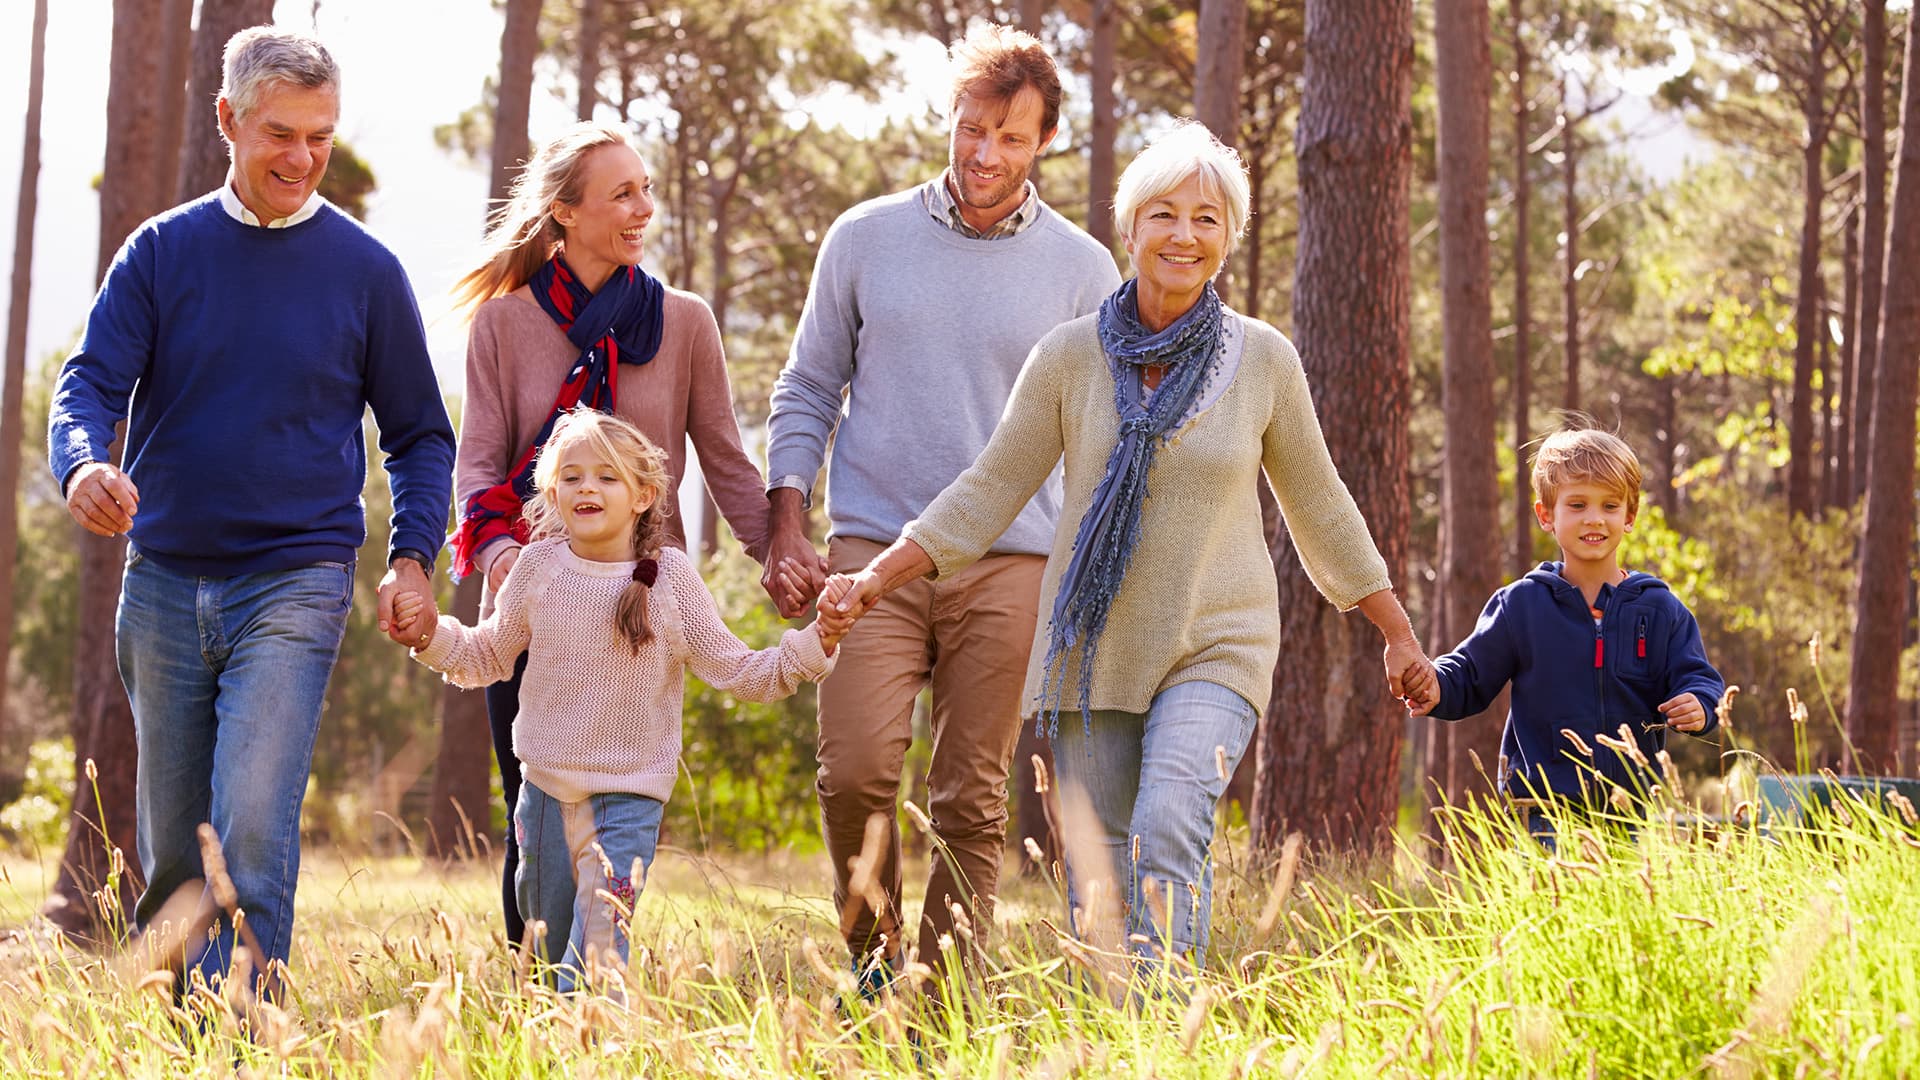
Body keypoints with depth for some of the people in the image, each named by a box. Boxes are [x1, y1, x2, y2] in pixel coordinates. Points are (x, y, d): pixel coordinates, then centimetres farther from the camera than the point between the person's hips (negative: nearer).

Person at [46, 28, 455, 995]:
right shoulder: (162, 252, 6)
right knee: (168, 843, 9)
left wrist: (411, 559, -4)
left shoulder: (365, 271, 3)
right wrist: (82, 465, -25)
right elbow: (92, 381, -2)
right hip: (163, 580, 3)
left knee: (254, 823, -18)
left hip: (296, 583, -2)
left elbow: (419, 435, 10)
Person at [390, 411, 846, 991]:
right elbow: (489, 655, 13)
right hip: (545, 786, 3)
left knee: (599, 949, -14)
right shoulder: (539, 566, -2)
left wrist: (815, 644, -15)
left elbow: (737, 672, -3)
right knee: (547, 939, 13)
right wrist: (433, 634, -4)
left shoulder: (670, 577, -7)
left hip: (629, 793, -3)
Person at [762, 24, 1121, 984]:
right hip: (873, 550, 0)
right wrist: (786, 530, 2)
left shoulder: (1082, 270, 6)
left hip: (1009, 564, 0)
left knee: (972, 800, 1)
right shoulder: (865, 239, 7)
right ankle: (872, 961, 8)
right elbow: (807, 392, 12)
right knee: (855, 773, -14)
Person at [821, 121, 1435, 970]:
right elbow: (988, 493, 3)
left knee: (1168, 831, -24)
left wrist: (1399, 636, 16)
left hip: (1214, 650, -2)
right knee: (1097, 879, 2)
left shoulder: (1263, 359, -1)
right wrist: (875, 578, -7)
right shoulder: (1070, 357, -2)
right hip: (1093, 647, 2)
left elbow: (1317, 505, 11)